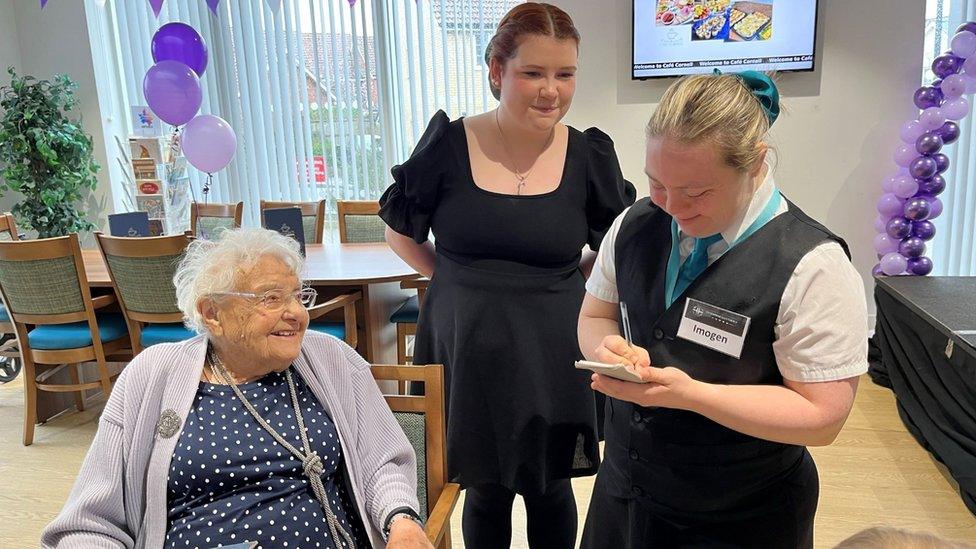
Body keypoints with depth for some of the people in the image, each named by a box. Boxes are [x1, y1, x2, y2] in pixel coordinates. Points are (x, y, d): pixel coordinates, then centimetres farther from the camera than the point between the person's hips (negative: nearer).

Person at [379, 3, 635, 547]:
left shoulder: (589, 155, -4)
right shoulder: (449, 145, -7)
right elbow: (400, 230, 7)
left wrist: (562, 279, 2)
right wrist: (458, 281, 0)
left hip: (552, 354, 1)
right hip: (467, 348, 0)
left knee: (549, 488, 16)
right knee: (486, 490, 15)